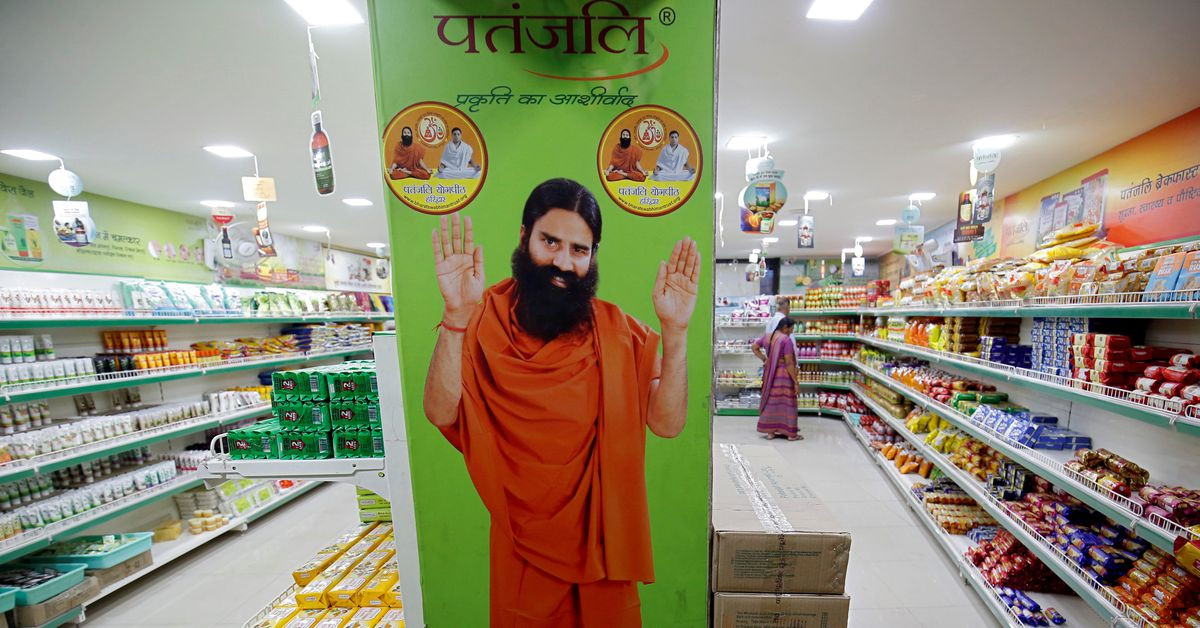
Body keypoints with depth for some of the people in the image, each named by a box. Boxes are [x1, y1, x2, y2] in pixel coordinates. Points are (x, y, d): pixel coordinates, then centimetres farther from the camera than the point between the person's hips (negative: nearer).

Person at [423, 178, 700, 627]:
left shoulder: (614, 328, -9)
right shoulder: (488, 318, -12)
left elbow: (667, 423, -15)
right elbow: (441, 413, -22)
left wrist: (674, 330, -27)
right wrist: (456, 316, -34)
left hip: (602, 531, 2)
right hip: (521, 539, -1)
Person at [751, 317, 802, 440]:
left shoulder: (767, 336, 6)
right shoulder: (786, 339, -16)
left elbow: (753, 347, 17)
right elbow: (789, 362, -17)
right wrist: (795, 380, -12)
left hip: (770, 374, 7)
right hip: (783, 375, -6)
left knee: (771, 401, 12)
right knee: (786, 402, 2)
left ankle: (770, 432, 17)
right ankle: (791, 433, 12)